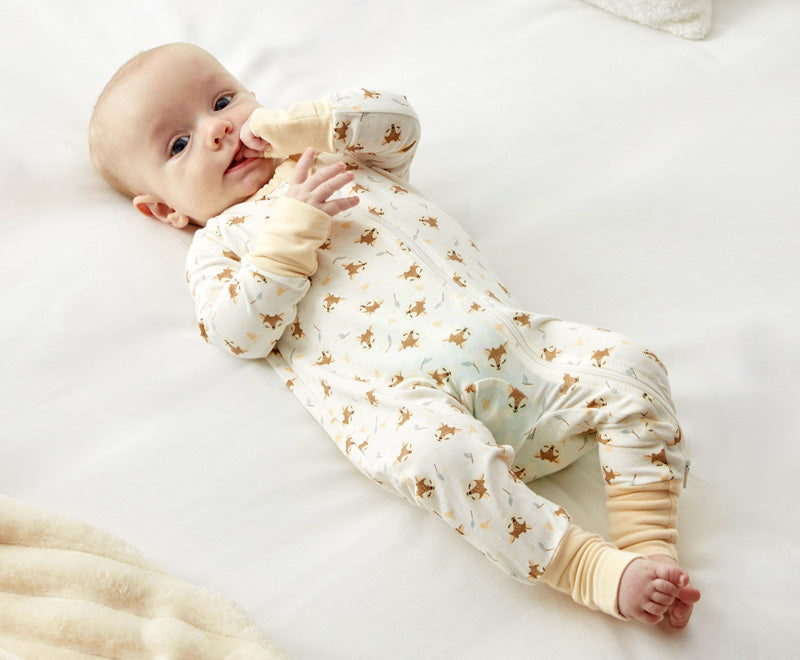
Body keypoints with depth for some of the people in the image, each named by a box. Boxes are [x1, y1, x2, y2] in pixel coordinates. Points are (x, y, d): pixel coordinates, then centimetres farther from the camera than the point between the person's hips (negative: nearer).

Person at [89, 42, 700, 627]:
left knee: (628, 365, -13)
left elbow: (396, 119, 17)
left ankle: (649, 546, -13)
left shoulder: (336, 154, 32)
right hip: (400, 393, -4)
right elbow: (243, 333, 1)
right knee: (436, 450, -37)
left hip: (512, 342, 5)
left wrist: (298, 122, 12)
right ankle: (592, 571, -28)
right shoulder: (218, 242, 18)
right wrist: (293, 225, -4)